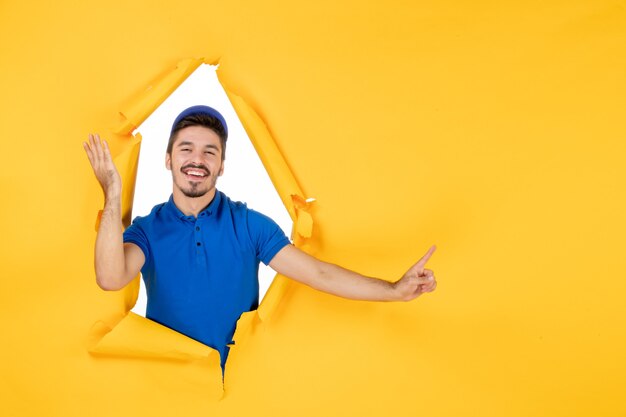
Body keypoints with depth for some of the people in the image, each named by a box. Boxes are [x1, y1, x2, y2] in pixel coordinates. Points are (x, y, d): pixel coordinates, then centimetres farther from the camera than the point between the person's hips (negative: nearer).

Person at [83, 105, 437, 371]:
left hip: (239, 374, 1)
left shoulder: (249, 224, -6)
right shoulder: (147, 229, -6)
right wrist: (113, 199, -32)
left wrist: (395, 290, -19)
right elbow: (111, 279, -24)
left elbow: (317, 272, -11)